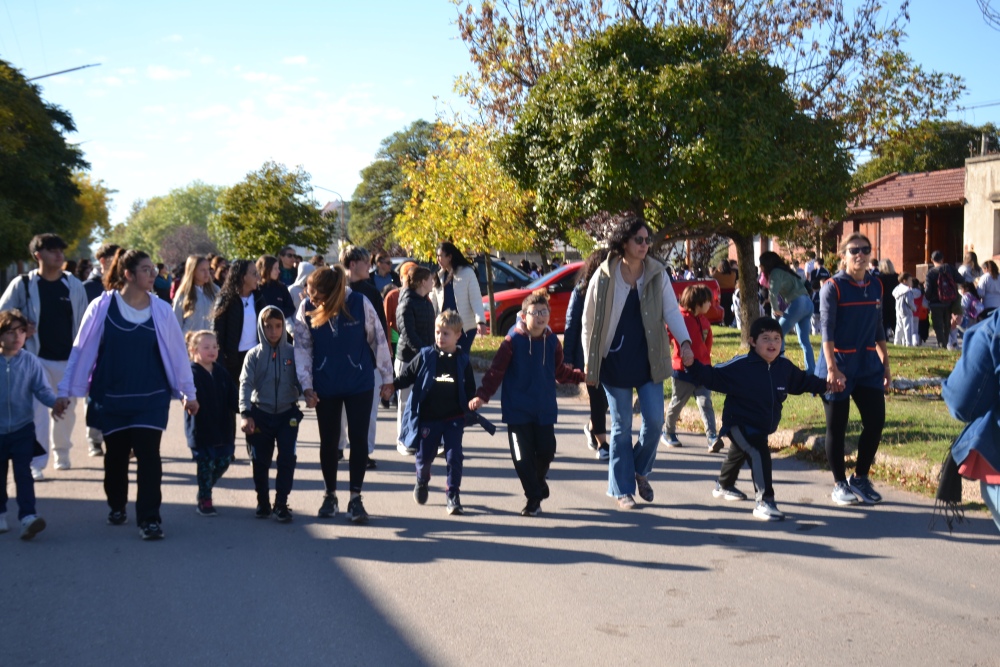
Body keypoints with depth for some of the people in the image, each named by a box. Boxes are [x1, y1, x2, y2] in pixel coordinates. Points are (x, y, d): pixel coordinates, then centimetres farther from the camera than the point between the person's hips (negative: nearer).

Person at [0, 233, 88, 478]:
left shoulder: (74, 284, 0)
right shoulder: (22, 284, -6)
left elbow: (83, 322, 5)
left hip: (69, 358, 3)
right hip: (37, 358, -3)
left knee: (66, 410, 14)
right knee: (38, 411, -8)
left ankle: (62, 453, 35)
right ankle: (36, 464, -5)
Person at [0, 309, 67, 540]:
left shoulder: (30, 361, -6)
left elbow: (42, 389, -6)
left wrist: (55, 403, -25)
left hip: (23, 428, -1)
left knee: (23, 473, -7)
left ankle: (27, 516, -11)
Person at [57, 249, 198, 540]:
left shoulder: (161, 310, -3)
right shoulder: (102, 307, -7)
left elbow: (177, 351, 3)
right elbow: (82, 350, -3)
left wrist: (188, 392, 7)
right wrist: (66, 390, -1)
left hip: (151, 397, 0)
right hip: (111, 397, 0)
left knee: (148, 454, -7)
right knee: (116, 454, 14)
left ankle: (149, 518, 0)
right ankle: (117, 506, 36)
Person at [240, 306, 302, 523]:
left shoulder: (292, 353, 0)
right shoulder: (254, 355, -1)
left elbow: (299, 380, 0)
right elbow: (246, 384, -9)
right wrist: (245, 414, -21)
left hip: (288, 413, 0)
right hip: (260, 414, 0)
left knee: (287, 459, -6)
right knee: (260, 461, 7)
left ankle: (281, 503, 5)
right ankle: (262, 502, 23)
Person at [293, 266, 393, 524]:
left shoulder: (360, 303, -16)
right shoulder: (306, 308, -11)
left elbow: (378, 339, -6)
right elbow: (302, 348, -5)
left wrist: (386, 375, 1)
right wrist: (306, 385, -10)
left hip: (360, 384, -1)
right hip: (325, 386, 1)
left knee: (358, 439, 2)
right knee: (328, 440, 10)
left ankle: (356, 498, 14)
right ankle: (330, 495, 27)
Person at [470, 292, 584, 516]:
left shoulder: (552, 342, 3)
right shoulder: (513, 341, -10)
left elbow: (560, 371, 17)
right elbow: (496, 371, -11)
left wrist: (580, 375, 7)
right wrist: (482, 395, -19)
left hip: (545, 411, 3)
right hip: (518, 411, -3)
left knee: (546, 452, 7)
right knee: (523, 456, -1)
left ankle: (538, 482, 37)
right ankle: (533, 497, 14)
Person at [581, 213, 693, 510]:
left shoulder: (657, 274, -1)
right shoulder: (604, 277, -8)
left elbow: (671, 310, -3)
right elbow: (589, 321, -1)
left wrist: (684, 341, -20)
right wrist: (590, 362, -1)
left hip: (649, 360, 2)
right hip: (615, 361, -2)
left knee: (654, 420, 1)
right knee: (622, 426, 5)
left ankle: (640, 470, 28)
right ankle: (622, 489, 17)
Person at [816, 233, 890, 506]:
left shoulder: (876, 286, 7)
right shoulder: (833, 287, -9)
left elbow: (878, 329, 14)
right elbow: (827, 330, -15)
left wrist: (885, 365, 12)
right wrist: (832, 368, -24)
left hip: (868, 364, 5)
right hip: (839, 364, -5)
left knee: (875, 421, 3)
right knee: (837, 427, 3)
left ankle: (860, 478, 20)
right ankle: (839, 484, 16)